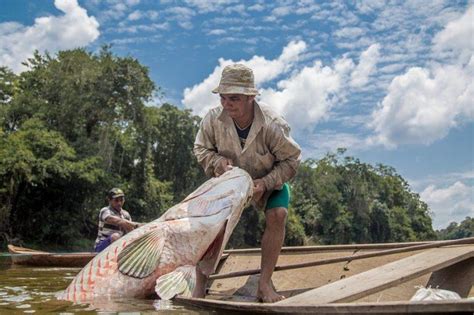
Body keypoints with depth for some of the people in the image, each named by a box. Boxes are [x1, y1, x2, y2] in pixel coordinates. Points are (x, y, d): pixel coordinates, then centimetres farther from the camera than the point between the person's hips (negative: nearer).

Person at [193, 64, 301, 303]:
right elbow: (201, 149, -7)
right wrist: (218, 162, -29)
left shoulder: (272, 124, -33)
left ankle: (264, 283, -18)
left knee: (277, 215, -27)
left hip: (269, 181, -2)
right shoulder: (213, 119, -25)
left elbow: (291, 159, -20)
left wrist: (266, 183, -33)